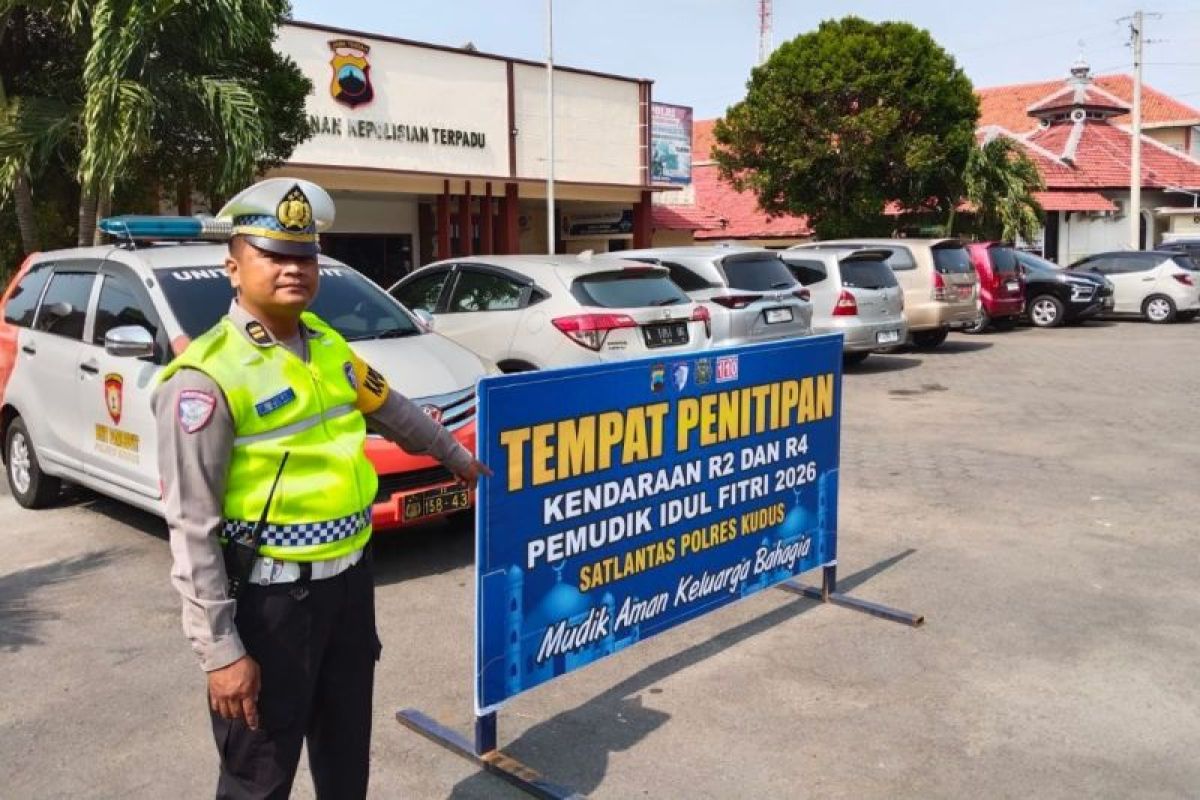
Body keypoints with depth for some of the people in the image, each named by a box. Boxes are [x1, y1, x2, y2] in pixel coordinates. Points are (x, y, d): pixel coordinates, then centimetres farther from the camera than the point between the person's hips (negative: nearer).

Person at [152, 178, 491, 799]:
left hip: (350, 578, 7)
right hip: (269, 599, -7)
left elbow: (389, 408, 24)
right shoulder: (208, 377, -18)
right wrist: (220, 651, -18)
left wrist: (455, 456, 34)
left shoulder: (325, 343, 5)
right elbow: (192, 529, -18)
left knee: (347, 748, 24)